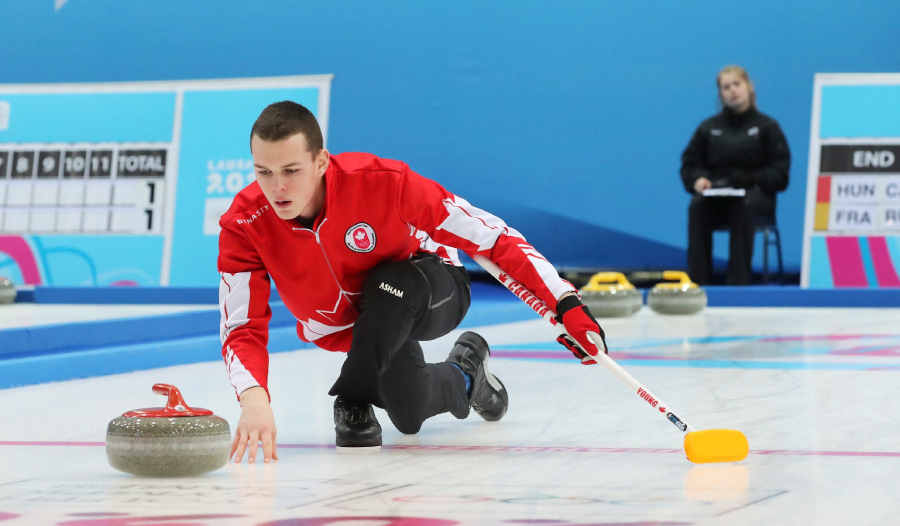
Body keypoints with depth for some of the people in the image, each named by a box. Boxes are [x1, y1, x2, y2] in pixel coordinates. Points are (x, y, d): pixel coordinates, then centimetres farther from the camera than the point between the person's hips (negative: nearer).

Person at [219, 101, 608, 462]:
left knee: (390, 285, -35)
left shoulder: (379, 181, -35)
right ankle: (463, 376, 21)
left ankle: (354, 399, -14)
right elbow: (243, 328, -26)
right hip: (355, 332, 4)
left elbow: (490, 235, -30)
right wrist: (254, 399, -48)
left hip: (431, 293, -4)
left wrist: (567, 306, -36)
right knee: (411, 412, -14)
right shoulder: (244, 225, -26)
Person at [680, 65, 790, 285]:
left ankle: (738, 281, -37)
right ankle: (697, 280, -35)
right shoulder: (709, 127, 17)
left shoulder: (767, 126, 11)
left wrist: (749, 179, -15)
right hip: (715, 195, 2)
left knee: (742, 206, -38)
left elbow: (779, 171, 3)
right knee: (697, 206, -33)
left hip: (754, 194, -2)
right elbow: (689, 164, 13)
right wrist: (697, 179, -11)